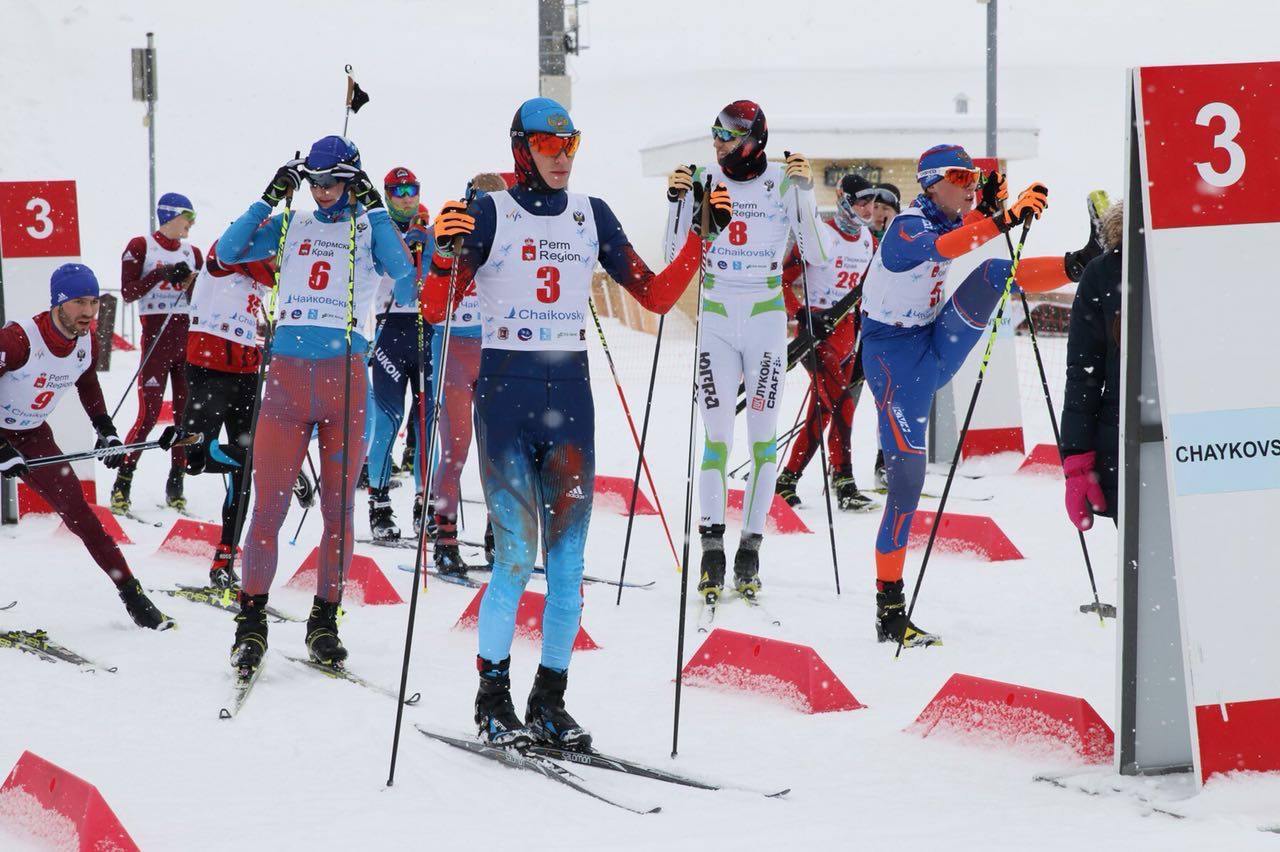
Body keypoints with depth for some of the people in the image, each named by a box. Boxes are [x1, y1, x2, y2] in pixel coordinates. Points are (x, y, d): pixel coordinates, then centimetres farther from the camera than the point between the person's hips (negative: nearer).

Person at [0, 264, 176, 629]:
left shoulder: (86, 344, -8)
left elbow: (87, 383, 16)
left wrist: (106, 431, 10)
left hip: (32, 435, 5)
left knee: (77, 510, 0)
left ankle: (131, 595, 5)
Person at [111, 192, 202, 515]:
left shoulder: (192, 253, 14)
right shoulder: (140, 247, 0)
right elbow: (128, 292, -8)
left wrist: (196, 284, -6)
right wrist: (162, 274, -16)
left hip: (188, 336, 5)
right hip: (156, 335, -5)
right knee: (149, 414, -11)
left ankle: (175, 486, 11)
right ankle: (122, 485, -3)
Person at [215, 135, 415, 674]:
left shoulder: (369, 229, 8)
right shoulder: (290, 227, 14)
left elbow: (403, 274, -10)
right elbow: (229, 251, 4)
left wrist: (373, 209, -11)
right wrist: (270, 198, -1)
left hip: (345, 376, -1)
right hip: (287, 373, 1)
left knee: (339, 507, 3)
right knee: (268, 504, -4)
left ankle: (324, 621, 13)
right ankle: (251, 620, 3)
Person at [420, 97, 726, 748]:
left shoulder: (591, 217, 10)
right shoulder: (489, 214, -3)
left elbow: (656, 296, 11)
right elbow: (435, 309, -8)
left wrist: (700, 237, 1)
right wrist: (445, 253, -26)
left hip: (570, 398, 4)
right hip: (505, 395, -4)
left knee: (568, 562, 3)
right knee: (516, 559, -9)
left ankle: (549, 702, 13)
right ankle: (492, 700, 5)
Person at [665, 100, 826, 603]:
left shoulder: (783, 183, -4)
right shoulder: (704, 181, 0)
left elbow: (816, 255, -8)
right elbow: (675, 255, 2)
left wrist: (805, 192, -16)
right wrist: (676, 199, -10)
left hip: (766, 320, -1)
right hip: (716, 320, 1)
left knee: (763, 436, 0)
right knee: (716, 436, -5)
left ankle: (751, 547, 6)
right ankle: (712, 547, -3)